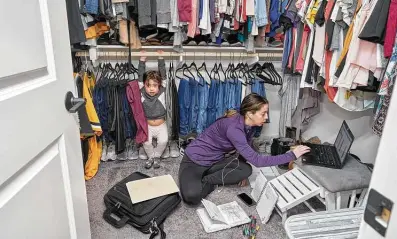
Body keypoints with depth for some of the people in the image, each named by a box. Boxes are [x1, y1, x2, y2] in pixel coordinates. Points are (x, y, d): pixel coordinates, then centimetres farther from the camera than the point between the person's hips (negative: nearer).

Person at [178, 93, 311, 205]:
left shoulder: (248, 125, -4)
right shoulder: (233, 128, -31)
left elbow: (245, 152, 12)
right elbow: (256, 160, -31)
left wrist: (240, 173, 2)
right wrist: (292, 155, -27)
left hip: (215, 161, 8)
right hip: (194, 161, -8)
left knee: (246, 170, -18)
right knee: (192, 196, -33)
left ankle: (204, 179, -4)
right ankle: (204, 183, -2)